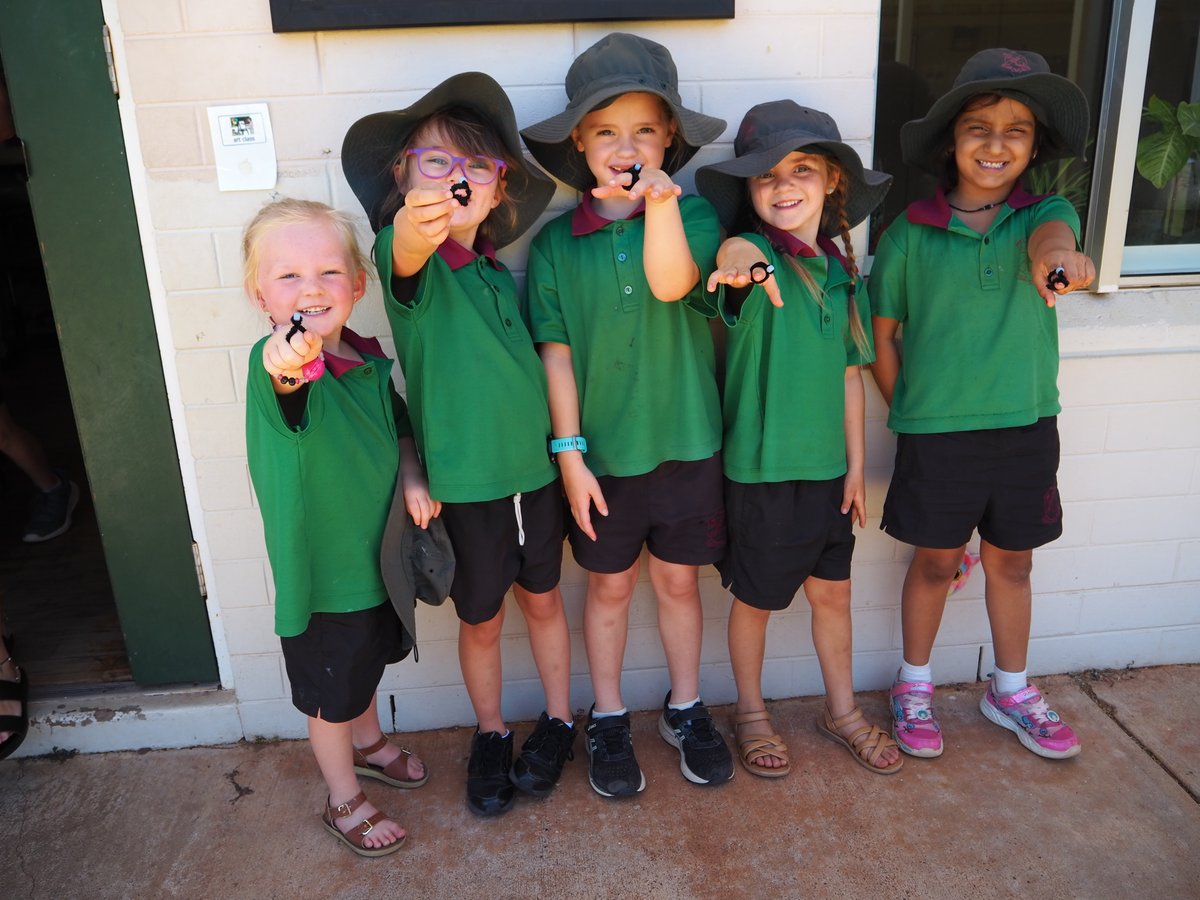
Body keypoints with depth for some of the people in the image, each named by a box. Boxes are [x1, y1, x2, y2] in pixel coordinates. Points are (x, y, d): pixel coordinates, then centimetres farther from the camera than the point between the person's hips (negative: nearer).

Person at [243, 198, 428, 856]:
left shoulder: (369, 363, -6)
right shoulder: (275, 364, -26)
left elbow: (399, 428, 10)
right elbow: (288, 399, -50)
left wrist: (412, 476, -9)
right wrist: (287, 370, -73)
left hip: (377, 552, 6)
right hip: (319, 571, -6)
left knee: (365, 665, 29)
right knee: (331, 695, 14)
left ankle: (367, 744, 56)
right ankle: (344, 799, 38)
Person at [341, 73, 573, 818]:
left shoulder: (502, 273, 4)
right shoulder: (410, 254, -11)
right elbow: (405, 260, -37)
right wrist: (413, 229, -61)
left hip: (534, 466, 4)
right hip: (461, 478, -4)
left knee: (542, 597, 18)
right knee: (481, 618, 12)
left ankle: (559, 721, 39)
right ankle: (491, 734, 36)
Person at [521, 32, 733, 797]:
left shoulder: (691, 215, -4)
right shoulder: (557, 240, -4)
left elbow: (672, 283, -24)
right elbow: (557, 353, -4)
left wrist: (659, 199, -36)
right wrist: (568, 451, -7)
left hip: (686, 444, 0)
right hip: (602, 451, 0)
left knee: (679, 581, 15)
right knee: (611, 586, 15)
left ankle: (686, 709, 37)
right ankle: (609, 719, 35)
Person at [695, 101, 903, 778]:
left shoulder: (842, 270, 3)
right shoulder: (752, 255, -13)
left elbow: (849, 374, 8)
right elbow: (734, 256, -40)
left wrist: (856, 464, 9)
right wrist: (740, 260, -64)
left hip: (827, 464, 5)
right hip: (762, 466, -5)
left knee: (833, 590, 18)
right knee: (756, 597, 11)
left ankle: (843, 711, 39)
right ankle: (752, 712, 34)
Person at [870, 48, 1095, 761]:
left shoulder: (1044, 214, -3)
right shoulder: (911, 234, -6)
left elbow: (1054, 231, -28)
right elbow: (882, 332, 1)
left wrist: (1053, 252, -51)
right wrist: (905, 413, 0)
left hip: (1027, 427, 2)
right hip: (936, 433, -2)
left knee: (1011, 563, 17)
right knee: (936, 563, 11)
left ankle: (1011, 691, 38)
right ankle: (915, 686, 33)